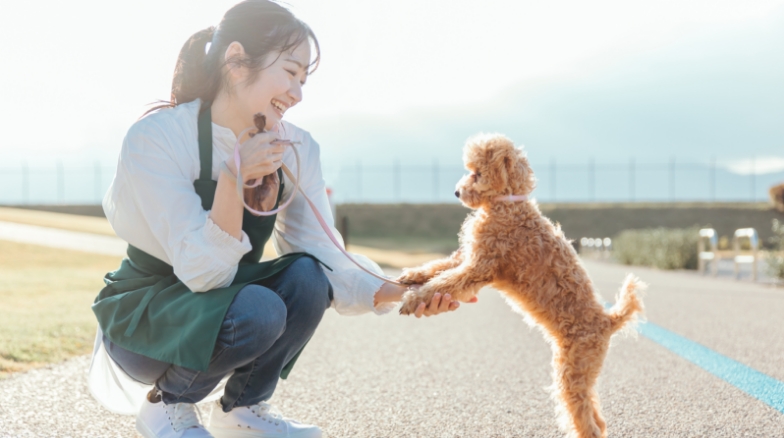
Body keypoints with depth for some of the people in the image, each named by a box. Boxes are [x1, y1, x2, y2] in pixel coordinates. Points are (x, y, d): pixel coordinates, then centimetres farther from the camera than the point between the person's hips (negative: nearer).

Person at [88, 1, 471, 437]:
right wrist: (234, 178, -40)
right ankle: (166, 401, -4)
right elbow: (203, 272, -27)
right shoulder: (156, 137, -23)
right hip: (142, 320, -5)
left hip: (220, 308, 5)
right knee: (258, 310, -33)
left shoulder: (296, 149, -7)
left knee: (306, 276, -25)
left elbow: (325, 260, -12)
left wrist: (398, 292, -29)